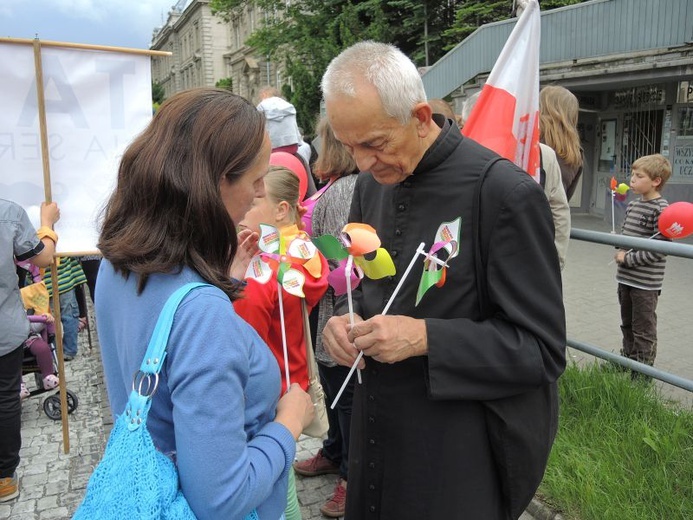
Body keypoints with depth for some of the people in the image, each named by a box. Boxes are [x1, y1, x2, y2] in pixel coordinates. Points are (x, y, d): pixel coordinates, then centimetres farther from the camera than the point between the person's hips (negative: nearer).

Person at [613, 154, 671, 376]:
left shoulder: (660, 210, -16)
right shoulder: (633, 205, 7)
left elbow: (659, 249, -20)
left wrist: (628, 259, -17)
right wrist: (620, 251, -2)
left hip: (646, 282, -8)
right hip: (625, 277, 8)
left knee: (643, 330, 5)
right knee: (627, 324, 21)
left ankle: (642, 372, 18)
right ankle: (627, 359, 38)